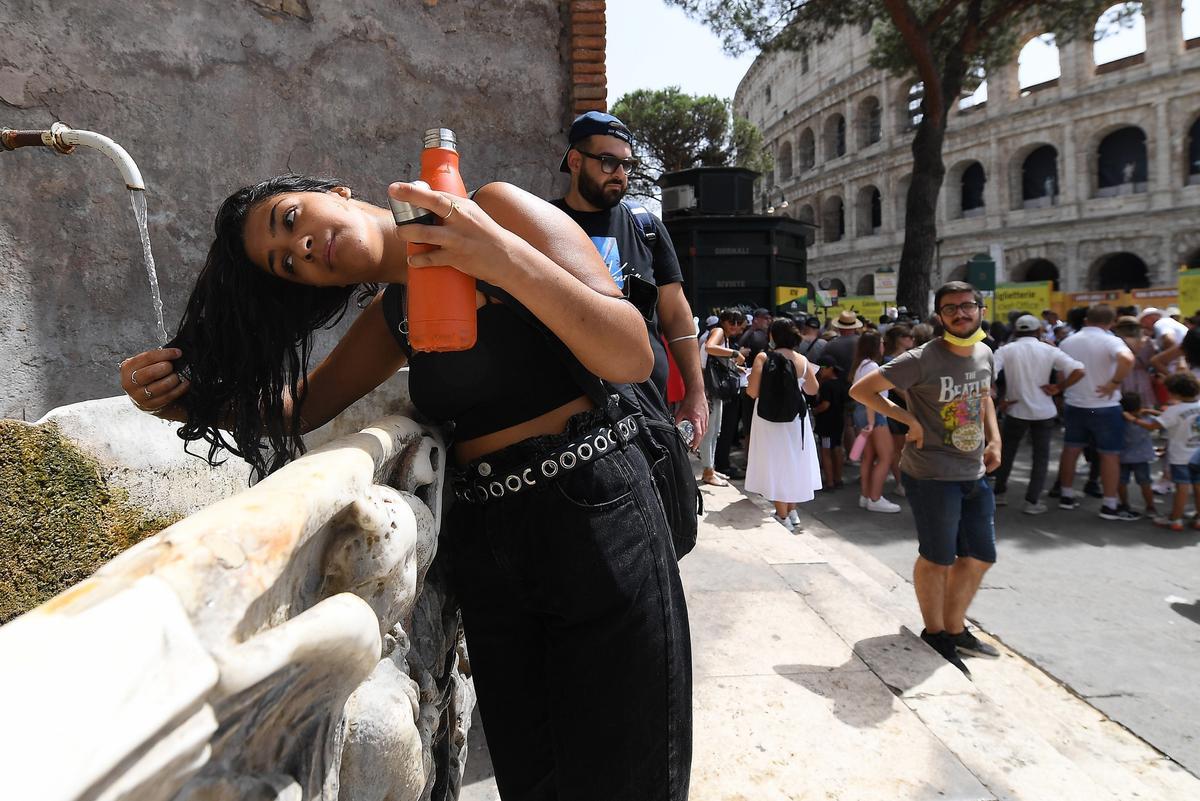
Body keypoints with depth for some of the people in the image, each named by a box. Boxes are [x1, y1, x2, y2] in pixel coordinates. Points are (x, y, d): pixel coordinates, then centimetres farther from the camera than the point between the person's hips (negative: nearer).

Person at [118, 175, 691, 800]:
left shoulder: (495, 210, -7)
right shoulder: (392, 317, 10)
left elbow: (633, 358, -14)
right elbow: (295, 408, 19)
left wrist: (502, 256, -27)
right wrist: (184, 397, 0)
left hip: (599, 517, -5)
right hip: (483, 540, 5)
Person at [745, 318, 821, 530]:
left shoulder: (763, 358, -13)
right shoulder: (802, 360, -3)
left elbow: (752, 391, -16)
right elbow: (813, 389, 8)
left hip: (770, 419, -3)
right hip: (795, 418, 3)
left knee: (776, 464, 8)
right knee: (793, 462, 19)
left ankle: (782, 516, 14)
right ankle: (791, 511, 30)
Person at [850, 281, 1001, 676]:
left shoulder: (984, 354, 6)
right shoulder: (922, 360, -17)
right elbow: (860, 389, -15)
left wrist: (995, 439, 10)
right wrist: (908, 418, -19)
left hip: (975, 473, 8)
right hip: (932, 475, -8)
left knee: (980, 557, 16)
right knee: (938, 559, 4)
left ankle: (955, 629, 35)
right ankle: (935, 634, 26)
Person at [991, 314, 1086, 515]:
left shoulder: (1006, 350, -4)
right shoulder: (1049, 350, -2)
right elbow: (1078, 370, -11)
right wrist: (1058, 388, -4)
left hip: (1016, 410, 0)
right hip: (1043, 411, 0)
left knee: (1006, 452, 16)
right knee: (1041, 456, 9)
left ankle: (998, 493, 24)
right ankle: (1032, 501, 6)